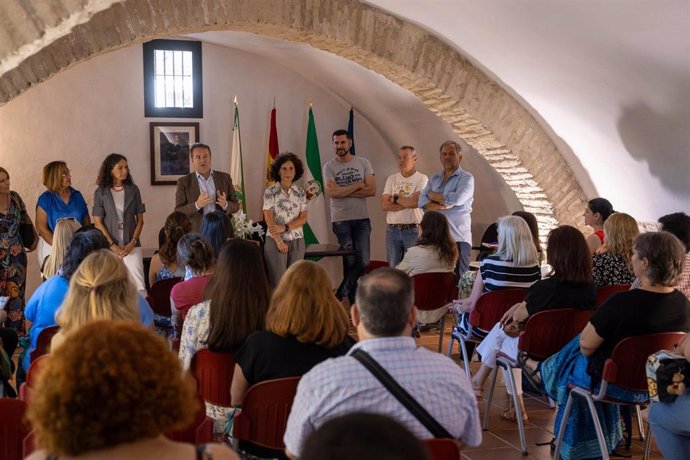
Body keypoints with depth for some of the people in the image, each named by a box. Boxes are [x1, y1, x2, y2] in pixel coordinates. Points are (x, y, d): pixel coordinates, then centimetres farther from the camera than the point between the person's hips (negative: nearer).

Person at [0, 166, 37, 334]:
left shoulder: (14, 197, 3)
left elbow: (25, 218, 18)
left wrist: (35, 237, 16)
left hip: (16, 253, 4)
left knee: (16, 293, 5)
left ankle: (17, 334, 11)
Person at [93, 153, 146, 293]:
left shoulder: (133, 190, 6)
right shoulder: (100, 192, 2)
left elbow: (140, 219, 7)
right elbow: (98, 222, 0)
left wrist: (133, 242, -5)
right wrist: (112, 245, -7)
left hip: (131, 245, 1)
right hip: (109, 246, -1)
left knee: (139, 284, -9)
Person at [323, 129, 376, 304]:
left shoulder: (363, 163, 5)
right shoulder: (329, 166, 1)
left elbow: (372, 190, -6)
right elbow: (333, 193, -14)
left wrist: (343, 191, -11)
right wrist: (358, 185, -8)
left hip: (362, 219, 2)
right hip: (341, 220, -2)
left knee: (363, 262, -4)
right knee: (350, 262, 3)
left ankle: (341, 293, 11)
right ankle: (354, 302, 12)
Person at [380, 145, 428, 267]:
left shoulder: (422, 178, -1)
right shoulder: (392, 179, 12)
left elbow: (415, 202, -17)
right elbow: (384, 205, 1)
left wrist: (396, 198, -2)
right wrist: (407, 203, -8)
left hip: (413, 230, -4)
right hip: (392, 230, 4)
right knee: (393, 267, 7)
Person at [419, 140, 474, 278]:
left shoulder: (466, 178, 2)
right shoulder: (434, 179, 19)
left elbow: (457, 199, -15)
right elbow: (422, 201, 6)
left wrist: (433, 196, 0)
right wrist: (440, 206, -14)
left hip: (457, 237, -5)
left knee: (458, 278, -5)